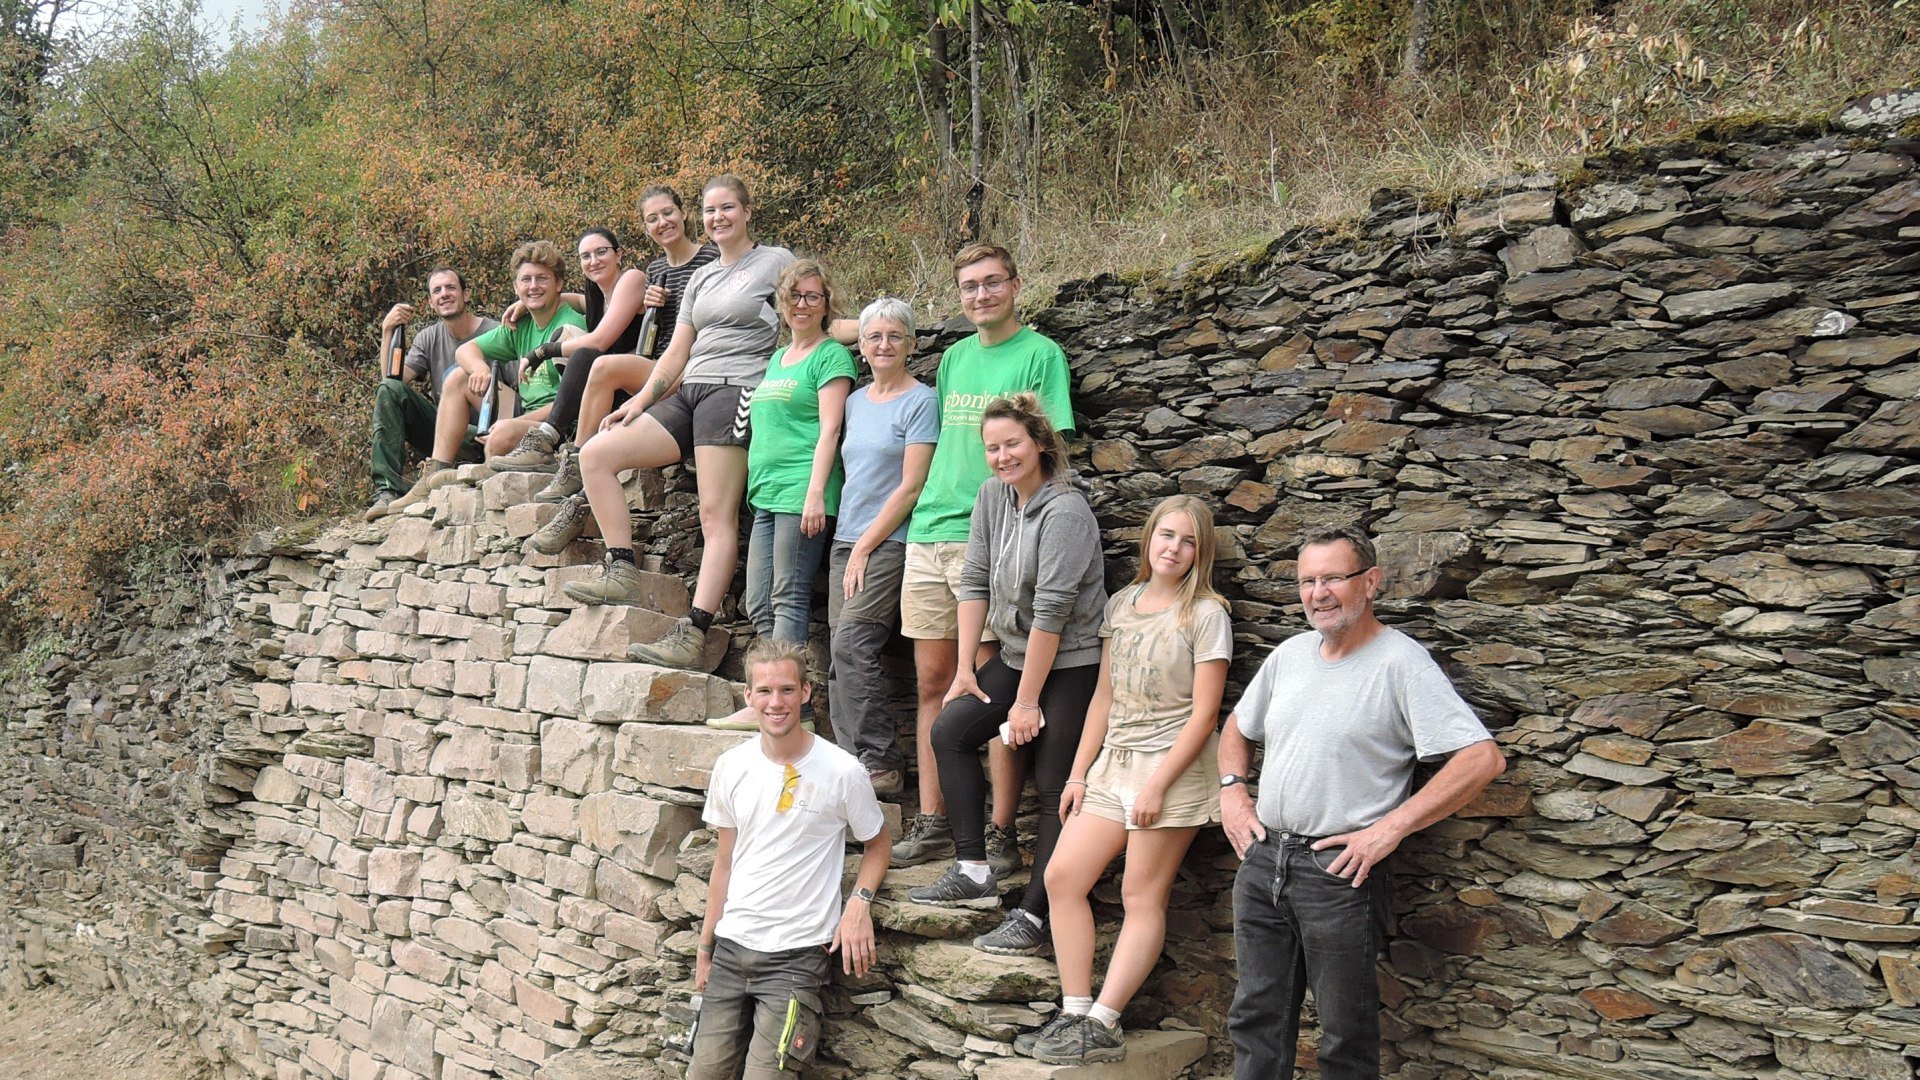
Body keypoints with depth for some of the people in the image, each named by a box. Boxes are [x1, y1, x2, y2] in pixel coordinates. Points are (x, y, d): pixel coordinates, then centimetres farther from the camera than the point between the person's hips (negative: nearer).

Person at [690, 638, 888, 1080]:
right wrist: (705, 947, 14)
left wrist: (860, 903, -12)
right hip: (732, 947, 4)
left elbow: (876, 843, 6)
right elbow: (725, 861, 12)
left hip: (796, 956, -4)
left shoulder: (842, 771, -9)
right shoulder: (731, 767, 3)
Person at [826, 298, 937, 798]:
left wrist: (865, 547, -11)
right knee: (841, 658, 2)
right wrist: (848, 546, 9)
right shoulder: (855, 401, 17)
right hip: (847, 541, 7)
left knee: (851, 645, -17)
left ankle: (882, 763, -10)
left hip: (890, 542, -7)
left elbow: (911, 487, -10)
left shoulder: (921, 401, -4)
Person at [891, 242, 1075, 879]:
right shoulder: (954, 357, 18)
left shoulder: (1040, 353, -1)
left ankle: (1000, 833, 4)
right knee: (933, 682, 8)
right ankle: (932, 824, 16)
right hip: (929, 533, 6)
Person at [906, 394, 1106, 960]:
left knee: (1056, 786, -7)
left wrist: (1027, 702, -18)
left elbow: (1051, 611, -21)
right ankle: (974, 873, 9)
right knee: (950, 729, 5)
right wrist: (966, 670, 2)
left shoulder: (1065, 512, -20)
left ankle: (1034, 916, -2)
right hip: (1017, 654, 9)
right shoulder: (993, 495, 3)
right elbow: (974, 581, 5)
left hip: (1072, 664, -8)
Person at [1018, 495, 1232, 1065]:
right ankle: (1074, 1013, 5)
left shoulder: (1205, 615, -7)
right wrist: (1079, 772, 9)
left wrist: (1157, 785, -16)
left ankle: (1101, 1028, -1)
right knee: (1062, 876, -1)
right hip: (1113, 761, 7)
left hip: (1172, 766, -7)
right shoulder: (1122, 604, 11)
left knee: (1142, 896, -3)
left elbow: (1203, 714, -11)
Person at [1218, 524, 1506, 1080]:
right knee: (1256, 1021, 15)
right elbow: (1238, 728, 27)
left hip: (1340, 871, -6)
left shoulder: (1401, 663, -11)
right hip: (1262, 860, 6)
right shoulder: (1289, 654, 10)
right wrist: (1232, 792, 9)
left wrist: (1389, 829, -20)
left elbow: (1484, 758, -20)